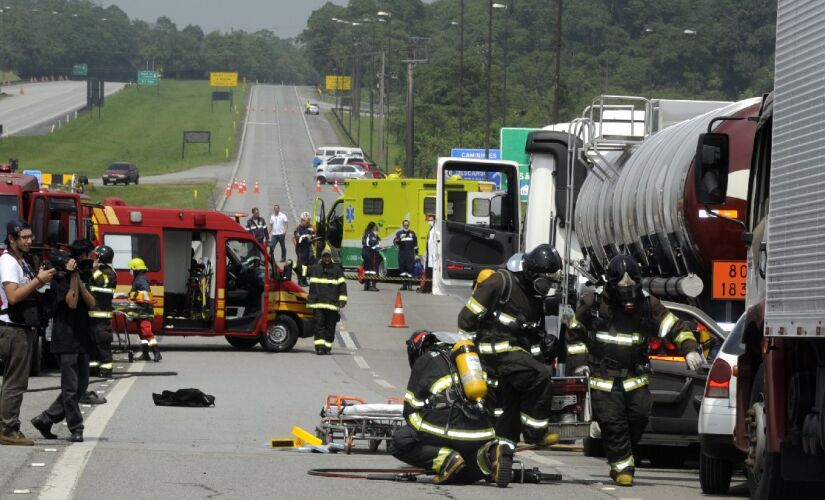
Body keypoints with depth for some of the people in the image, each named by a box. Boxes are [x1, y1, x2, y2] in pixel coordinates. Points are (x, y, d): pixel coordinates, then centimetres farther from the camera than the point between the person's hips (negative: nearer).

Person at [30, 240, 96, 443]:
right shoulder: (62, 278, -8)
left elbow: (91, 304, 1)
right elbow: (72, 302, -20)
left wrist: (80, 280, -9)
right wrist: (73, 276, -19)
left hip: (82, 341, 8)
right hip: (66, 341, -8)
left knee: (81, 386, 11)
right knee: (71, 388, -5)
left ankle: (45, 419, 19)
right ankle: (76, 429, 0)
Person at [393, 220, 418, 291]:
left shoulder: (412, 233, 10)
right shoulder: (399, 233, 7)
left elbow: (415, 244, 14)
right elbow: (394, 242, -5)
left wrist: (416, 254, 9)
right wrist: (399, 238, -23)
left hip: (410, 255, -1)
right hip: (402, 254, 1)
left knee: (410, 269, -9)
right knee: (402, 269, 3)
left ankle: (410, 285, -9)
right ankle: (404, 285, 9)